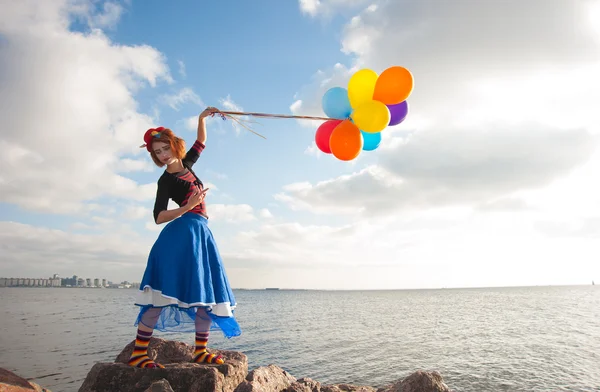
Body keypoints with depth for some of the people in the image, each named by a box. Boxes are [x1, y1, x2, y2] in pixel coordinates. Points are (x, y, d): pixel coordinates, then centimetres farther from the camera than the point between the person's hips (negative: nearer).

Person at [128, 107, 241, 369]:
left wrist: (202, 118, 25)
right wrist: (188, 206, -18)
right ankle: (138, 353, -7)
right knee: (165, 292, -12)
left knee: (208, 294, 4)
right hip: (180, 235, -7)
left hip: (201, 234, 8)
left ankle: (200, 351, 10)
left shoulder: (186, 164, 18)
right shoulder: (166, 180, -1)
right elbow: (158, 217, -8)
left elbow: (201, 143, 33)